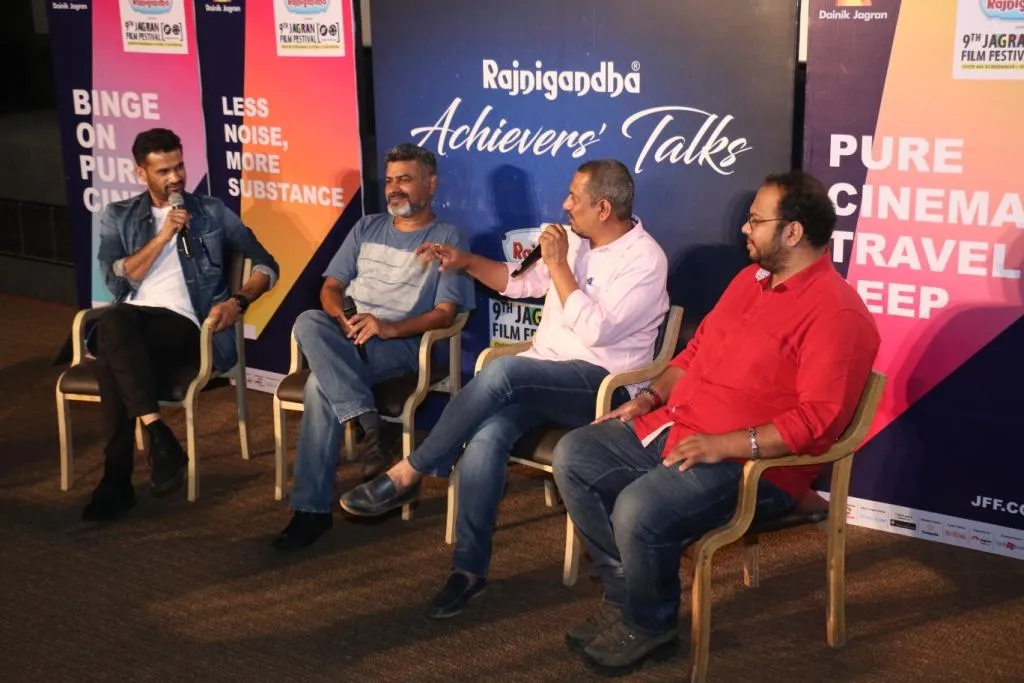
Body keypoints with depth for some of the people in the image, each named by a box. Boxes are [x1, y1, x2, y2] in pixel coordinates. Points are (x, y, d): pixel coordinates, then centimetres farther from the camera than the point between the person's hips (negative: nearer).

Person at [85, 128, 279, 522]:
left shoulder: (212, 212, 16)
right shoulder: (118, 216, 18)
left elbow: (266, 265, 14)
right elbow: (116, 281, 2)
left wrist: (237, 302, -4)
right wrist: (163, 236, -4)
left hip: (185, 326, -2)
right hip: (129, 323, 2)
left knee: (113, 360, -34)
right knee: (113, 323, -39)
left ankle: (117, 480, -28)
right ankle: (159, 437, -40)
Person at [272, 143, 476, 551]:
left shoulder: (446, 238, 5)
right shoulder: (367, 228, 21)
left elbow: (445, 313, -5)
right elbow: (330, 287, 16)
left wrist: (388, 328, -20)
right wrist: (344, 317, -8)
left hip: (400, 345, -5)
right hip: (345, 335, 5)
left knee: (321, 383, -32)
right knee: (308, 322, -32)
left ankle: (312, 507, -27)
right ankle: (368, 425, -37)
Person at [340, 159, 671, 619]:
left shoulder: (645, 260, -11)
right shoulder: (573, 239, 11)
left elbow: (595, 331, -21)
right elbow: (521, 283, 25)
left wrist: (558, 265, -16)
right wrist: (466, 262, 11)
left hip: (600, 386, -6)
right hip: (539, 379, 6)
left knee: (501, 371, -34)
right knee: (486, 437, -26)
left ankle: (408, 474, -21)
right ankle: (469, 567, -18)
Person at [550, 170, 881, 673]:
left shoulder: (836, 313, -17)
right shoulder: (750, 279, 13)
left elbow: (818, 421, -24)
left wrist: (724, 445, -27)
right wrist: (651, 397, 8)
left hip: (751, 463, -9)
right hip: (674, 427, 10)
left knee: (639, 511, -31)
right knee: (573, 456, 0)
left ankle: (648, 622, 1)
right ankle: (624, 594, 8)